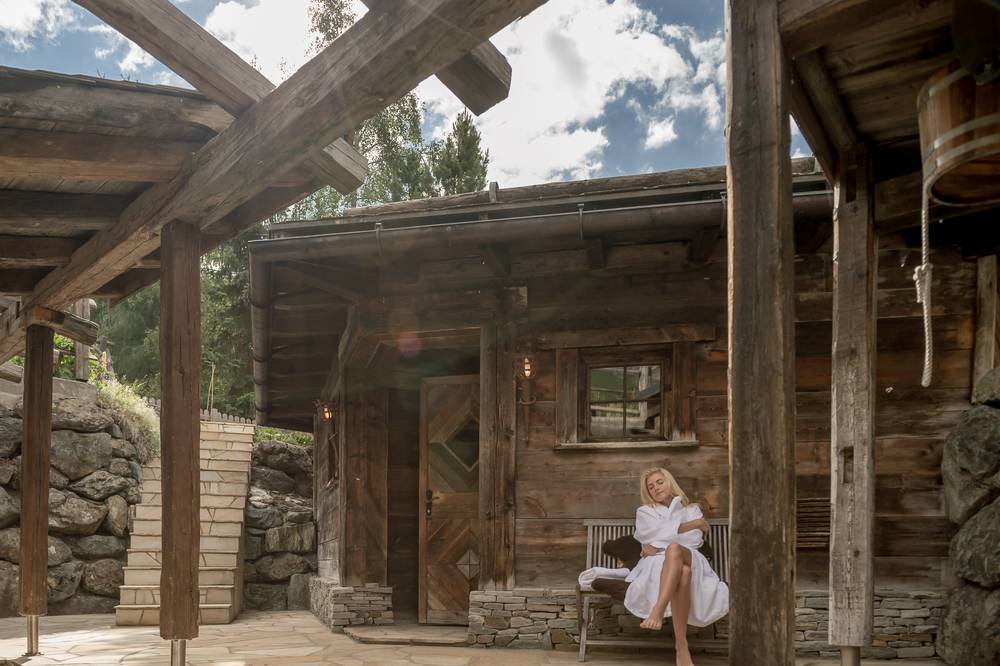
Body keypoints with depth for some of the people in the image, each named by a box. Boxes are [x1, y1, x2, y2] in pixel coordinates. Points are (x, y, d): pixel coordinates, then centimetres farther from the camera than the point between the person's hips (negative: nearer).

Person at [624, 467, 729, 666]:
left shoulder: (692, 510, 27)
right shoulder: (644, 512, 27)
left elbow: (695, 540, 7)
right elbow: (658, 532, 4)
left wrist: (658, 547, -3)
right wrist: (694, 524, 6)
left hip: (690, 561, 0)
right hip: (656, 565, 0)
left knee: (674, 550, -42)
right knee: (683, 571, -42)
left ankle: (658, 611, -62)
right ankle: (682, 648, -54)